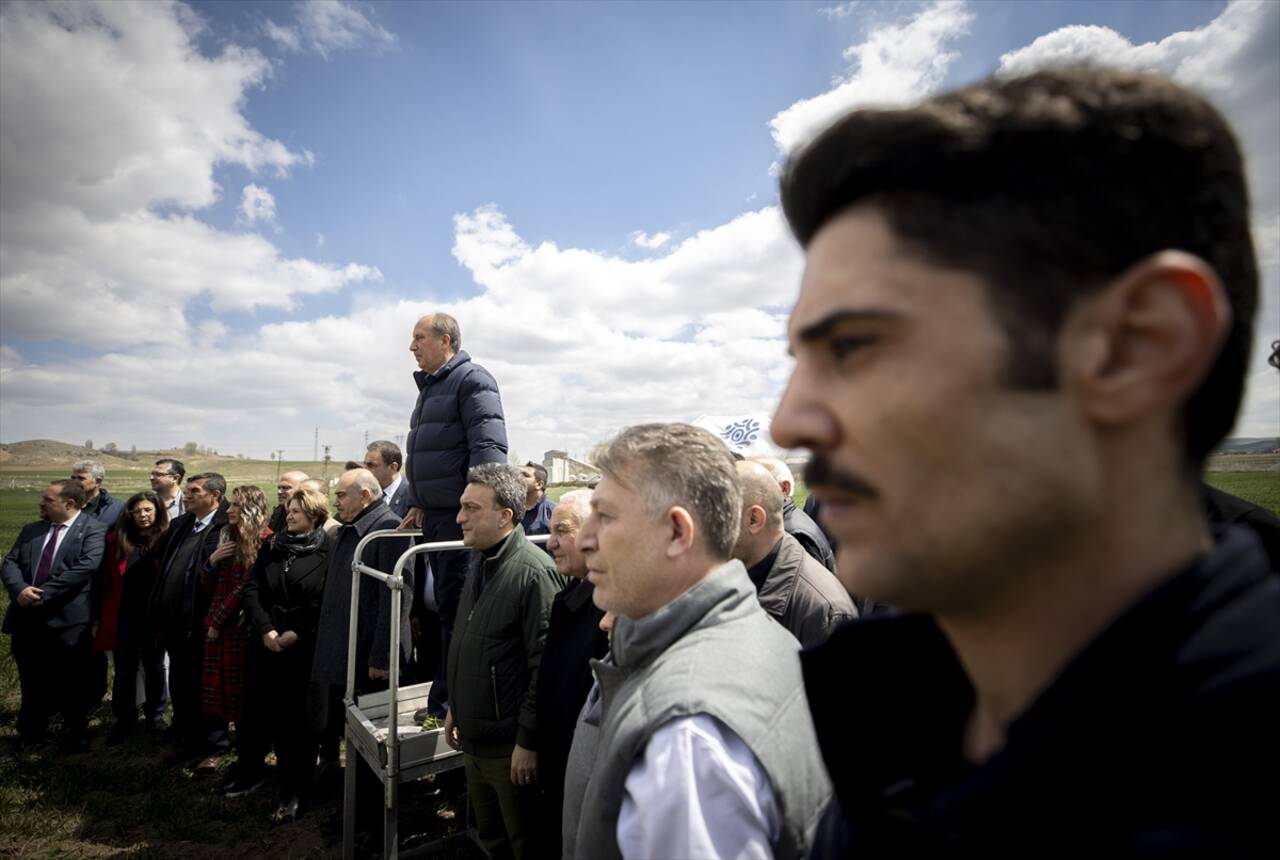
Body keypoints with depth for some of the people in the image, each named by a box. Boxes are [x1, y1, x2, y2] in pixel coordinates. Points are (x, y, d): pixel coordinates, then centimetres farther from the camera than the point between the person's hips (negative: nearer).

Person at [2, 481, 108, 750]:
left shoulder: (93, 529, -6)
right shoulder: (31, 530, 14)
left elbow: (87, 566, -18)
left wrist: (42, 593, -18)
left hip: (68, 620, -5)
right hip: (26, 618, 6)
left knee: (72, 684, 6)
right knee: (31, 682, 18)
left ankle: (75, 734, 24)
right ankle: (30, 732, 37)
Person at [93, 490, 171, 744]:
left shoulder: (167, 540, -6)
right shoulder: (116, 539, 0)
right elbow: (103, 580, 3)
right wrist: (97, 617, 3)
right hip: (123, 616, 2)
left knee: (154, 667, 13)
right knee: (124, 670, 11)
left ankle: (156, 717, 29)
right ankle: (125, 720, 28)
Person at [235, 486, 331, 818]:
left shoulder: (327, 552, -9)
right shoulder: (271, 546, 8)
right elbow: (252, 589, 2)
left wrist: (296, 634, -15)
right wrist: (266, 629, -10)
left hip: (303, 648, -4)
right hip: (264, 643, 5)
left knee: (296, 718, 5)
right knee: (257, 709, 14)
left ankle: (296, 791, 20)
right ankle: (251, 772, 37)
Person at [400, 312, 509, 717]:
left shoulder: (472, 379, -9)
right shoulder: (430, 387, 20)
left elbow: (489, 448, -19)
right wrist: (417, 504, 24)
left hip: (462, 515, -9)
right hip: (434, 514, 9)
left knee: (454, 606, -3)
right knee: (444, 603, 15)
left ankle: (447, 702, 8)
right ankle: (448, 695, 26)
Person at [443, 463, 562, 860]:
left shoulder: (533, 571, -22)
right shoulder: (480, 563, 6)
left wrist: (528, 742, -18)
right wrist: (455, 707, 18)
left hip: (510, 747, -8)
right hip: (474, 738, 8)